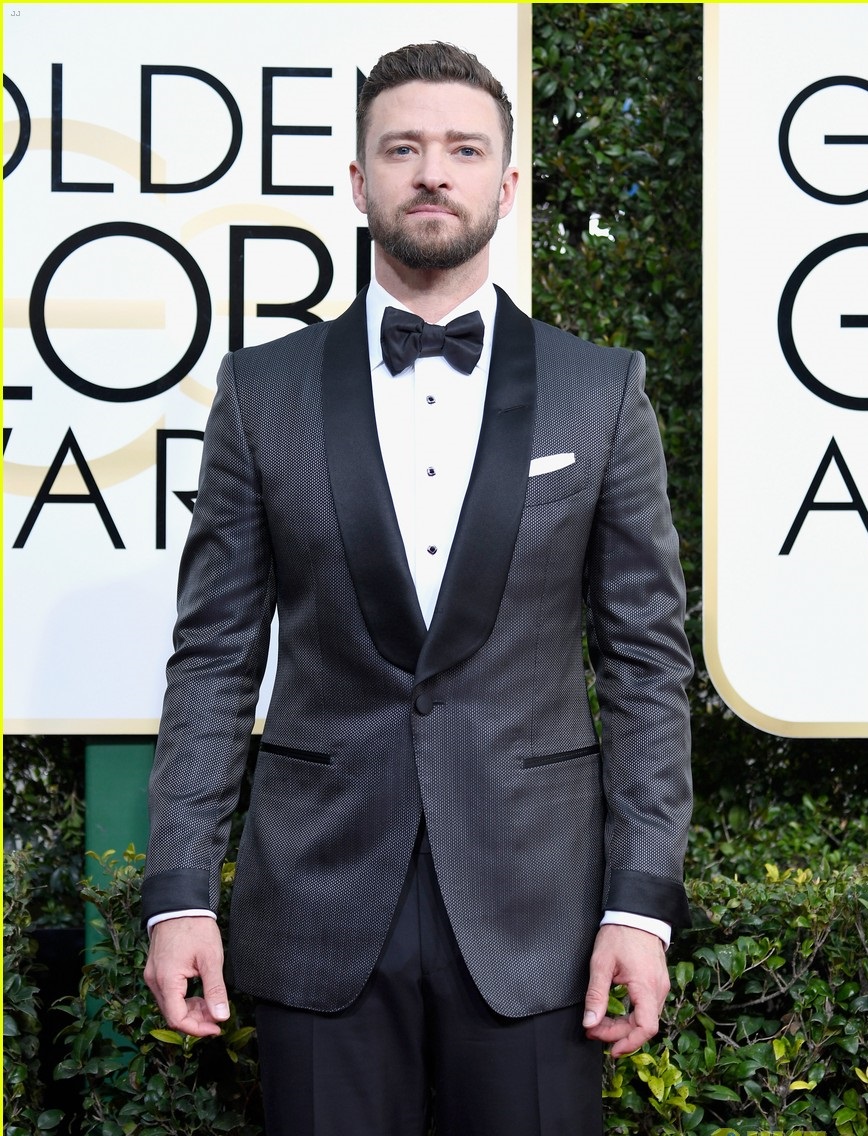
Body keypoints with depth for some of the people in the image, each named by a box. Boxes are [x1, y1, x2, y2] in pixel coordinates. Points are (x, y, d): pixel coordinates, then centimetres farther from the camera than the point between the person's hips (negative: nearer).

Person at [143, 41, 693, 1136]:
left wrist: (642, 903, -4)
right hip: (319, 910, 0)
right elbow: (214, 656, 4)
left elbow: (648, 658, 3)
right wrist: (178, 892, -3)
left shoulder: (602, 390, 3)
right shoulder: (262, 389, 4)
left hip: (533, 917, 0)